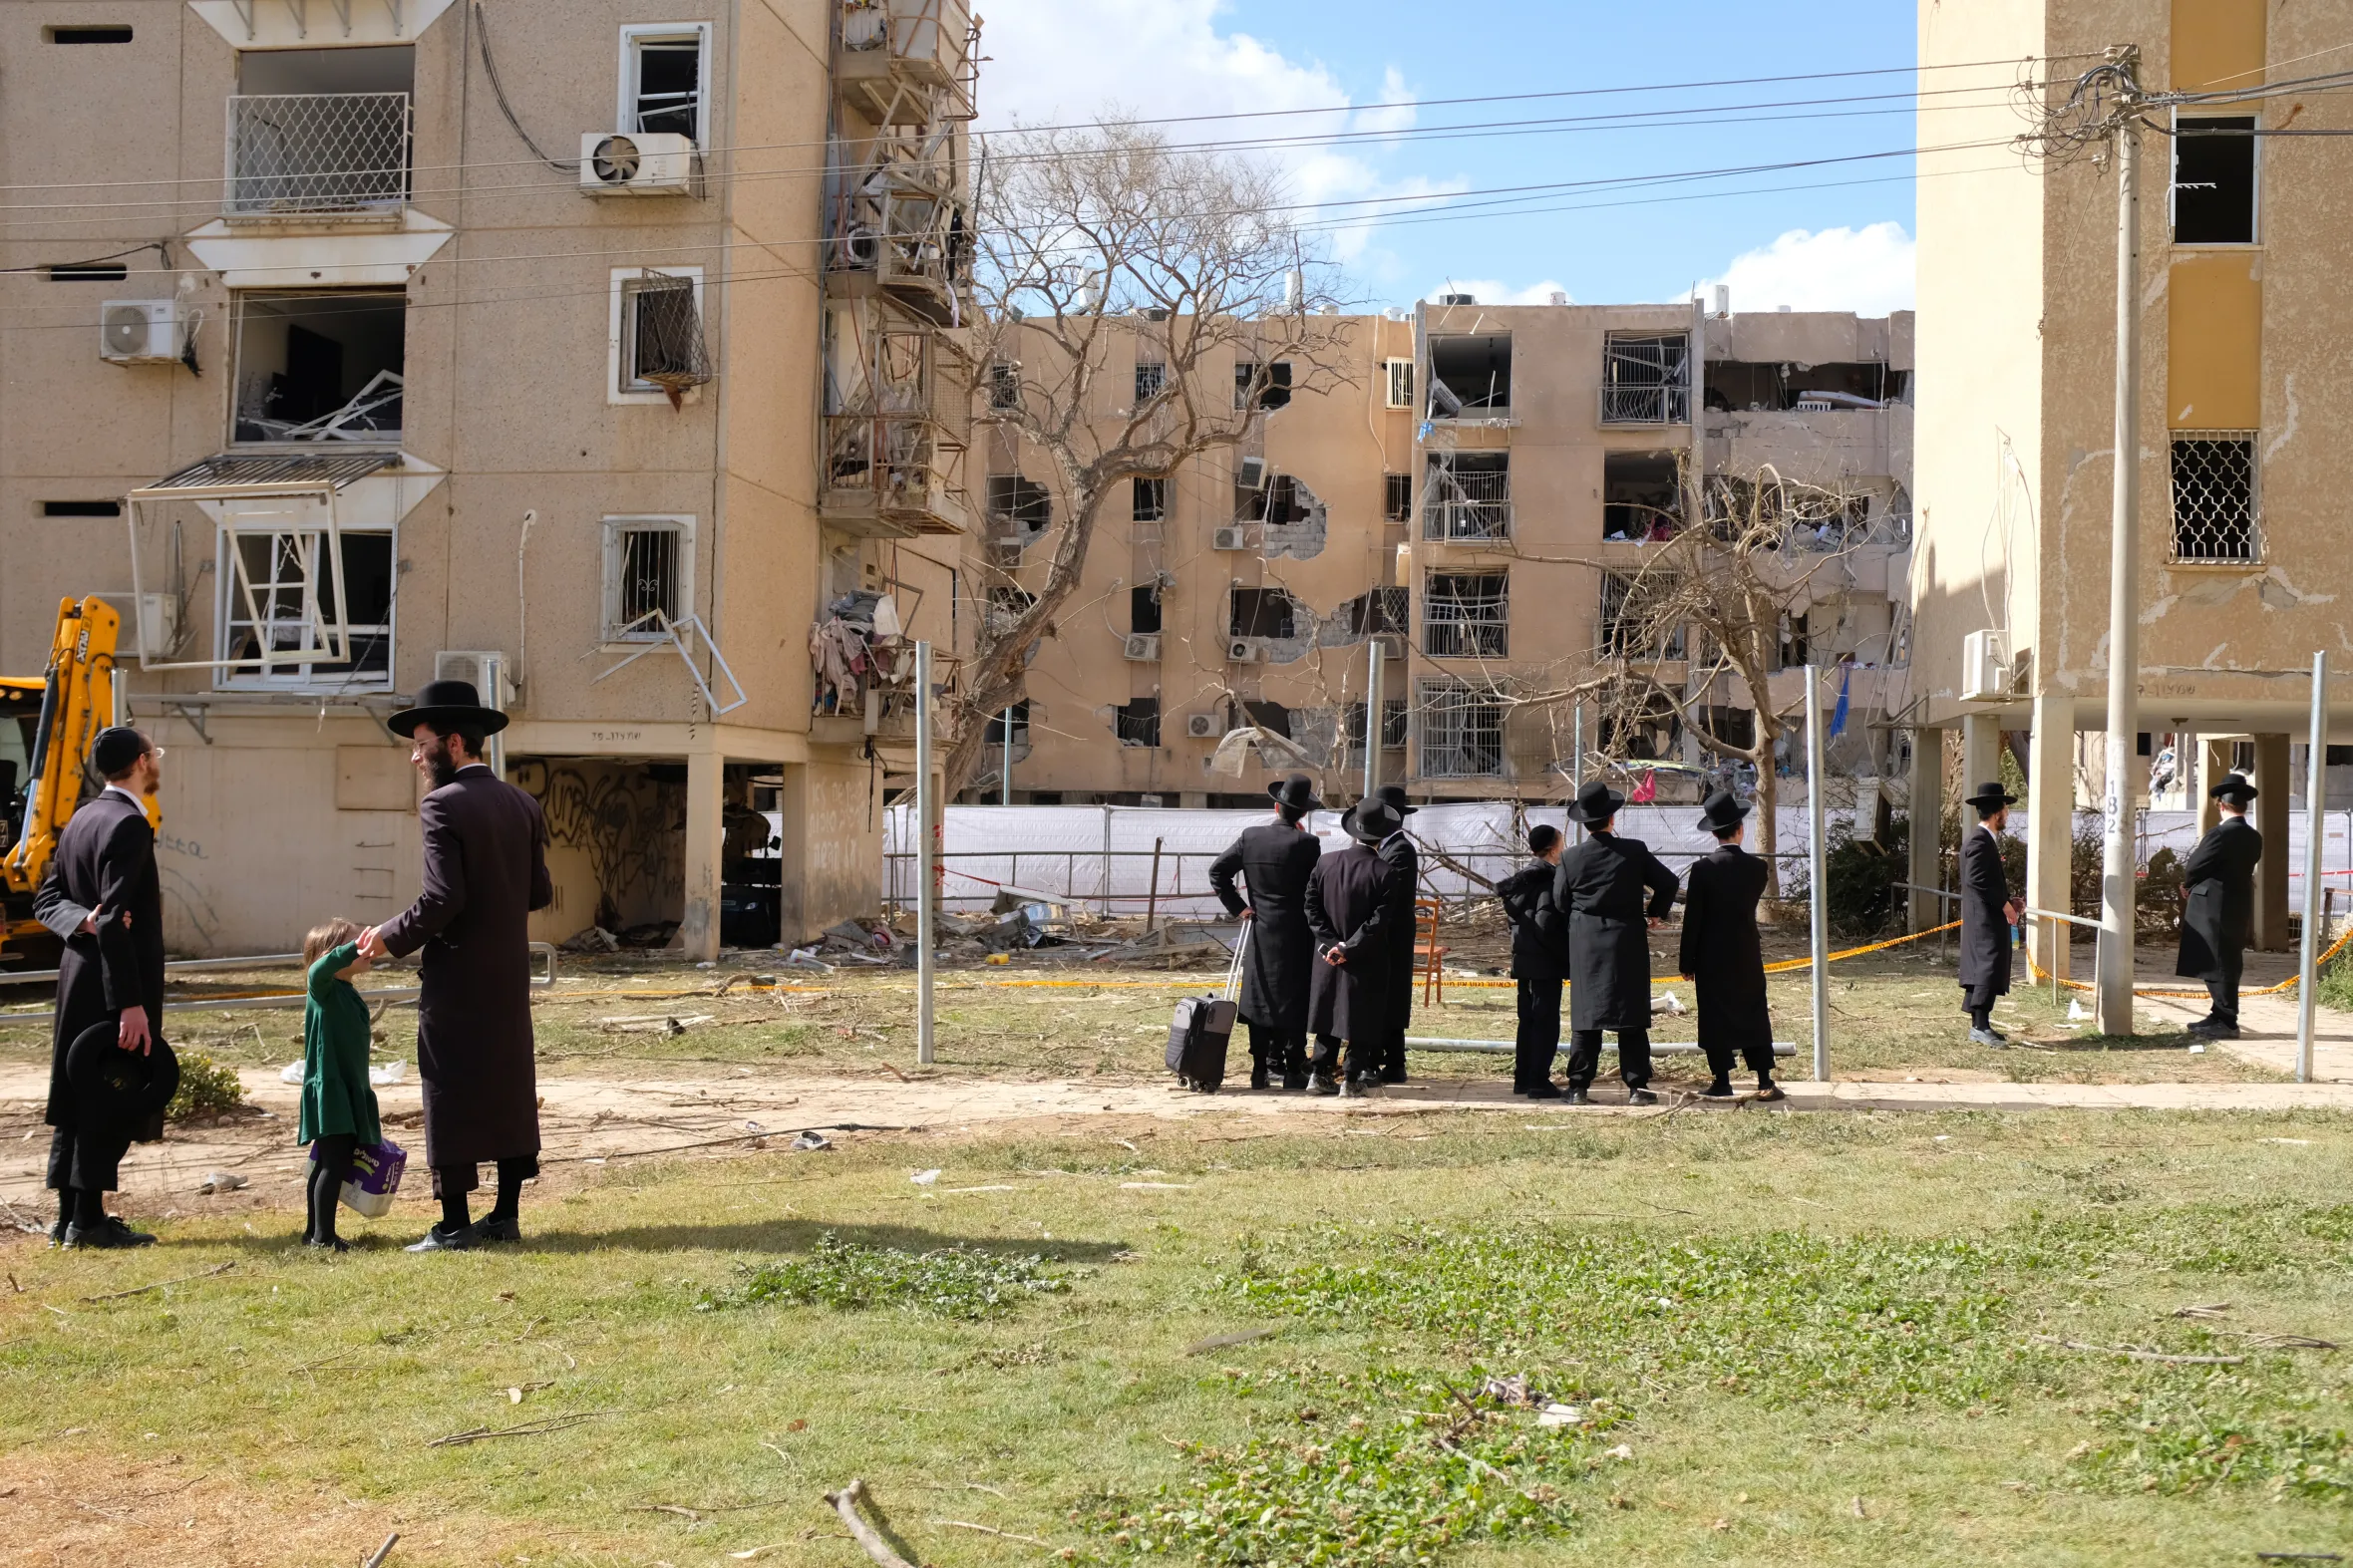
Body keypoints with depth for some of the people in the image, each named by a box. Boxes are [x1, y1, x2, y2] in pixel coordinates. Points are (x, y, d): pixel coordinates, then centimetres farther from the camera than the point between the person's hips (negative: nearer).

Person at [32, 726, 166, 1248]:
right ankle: (89, 1220, 1)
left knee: (78, 1099, 13)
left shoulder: (82, 818, 12)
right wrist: (131, 1004, -25)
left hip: (80, 972, 9)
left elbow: (47, 898, 11)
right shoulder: (128, 825, -18)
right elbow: (115, 922, -24)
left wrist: (83, 920, -9)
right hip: (115, 979, -9)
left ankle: (69, 1215, 20)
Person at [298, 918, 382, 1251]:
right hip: (328, 1094, -9)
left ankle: (315, 1231, 22)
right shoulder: (323, 990, -11)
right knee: (335, 1163, -11)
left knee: (328, 1164, 14)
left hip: (350, 1095, 9)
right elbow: (319, 969, -37)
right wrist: (353, 947, -44)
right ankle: (322, 1235, -8)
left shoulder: (350, 996, 16)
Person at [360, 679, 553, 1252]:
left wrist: (392, 936, -8)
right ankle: (506, 1214, 17)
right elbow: (540, 892, 9)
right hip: (511, 975, 7)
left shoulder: (444, 806, -14)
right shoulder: (522, 804, 8)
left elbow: (443, 898, -21)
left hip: (457, 976, -7)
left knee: (452, 1094, 0)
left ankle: (455, 1224, 3)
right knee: (510, 1086, 12)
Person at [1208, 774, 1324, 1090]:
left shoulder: (1250, 836, 0)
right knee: (1295, 1001, 2)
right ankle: (1293, 1070, 2)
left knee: (1259, 998, 9)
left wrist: (1237, 907, 4)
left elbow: (1218, 871, 2)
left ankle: (1260, 1069, 9)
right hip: (1296, 936, -4)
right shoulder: (1306, 843, -12)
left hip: (1261, 933, 4)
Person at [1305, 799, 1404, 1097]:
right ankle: (1351, 1078, 6)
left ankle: (1319, 1074, 13)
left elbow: (1312, 909, -4)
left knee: (1328, 1016, 13)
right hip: (1367, 962, -4)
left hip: (1328, 956, 4)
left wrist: (1332, 943, -6)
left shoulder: (1325, 863, -4)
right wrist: (1349, 948, -14)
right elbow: (1379, 921, -18)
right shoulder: (1384, 872, -15)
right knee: (1362, 1019, 6)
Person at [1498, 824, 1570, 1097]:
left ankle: (1522, 1078, 18)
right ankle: (1539, 1082, -4)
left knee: (1528, 1019, 15)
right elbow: (1546, 924, -24)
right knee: (1547, 1021, -4)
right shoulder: (1549, 879, -16)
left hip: (1523, 960, 9)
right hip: (1546, 963, -9)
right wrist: (1566, 954, -14)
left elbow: (1512, 916, 14)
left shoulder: (1521, 878, 11)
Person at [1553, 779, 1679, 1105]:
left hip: (1585, 947, 1)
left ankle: (1579, 1088, 2)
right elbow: (1669, 882, -2)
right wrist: (1655, 913, 13)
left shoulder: (1571, 859, -3)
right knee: (1632, 1019, 3)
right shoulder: (1635, 851, -6)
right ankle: (1637, 1087, 1)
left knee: (1585, 1017, 4)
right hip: (1628, 943, -1)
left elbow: (1561, 901, 5)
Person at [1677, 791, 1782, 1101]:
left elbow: (1692, 919, -9)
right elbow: (1748, 905, 9)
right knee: (1755, 1016, 8)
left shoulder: (1703, 868, -12)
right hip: (1747, 956, 2)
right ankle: (1765, 1082, 6)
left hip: (1711, 958, -2)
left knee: (1715, 1018, 3)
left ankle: (1722, 1084, 4)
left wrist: (1687, 964, -3)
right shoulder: (1757, 868, -4)